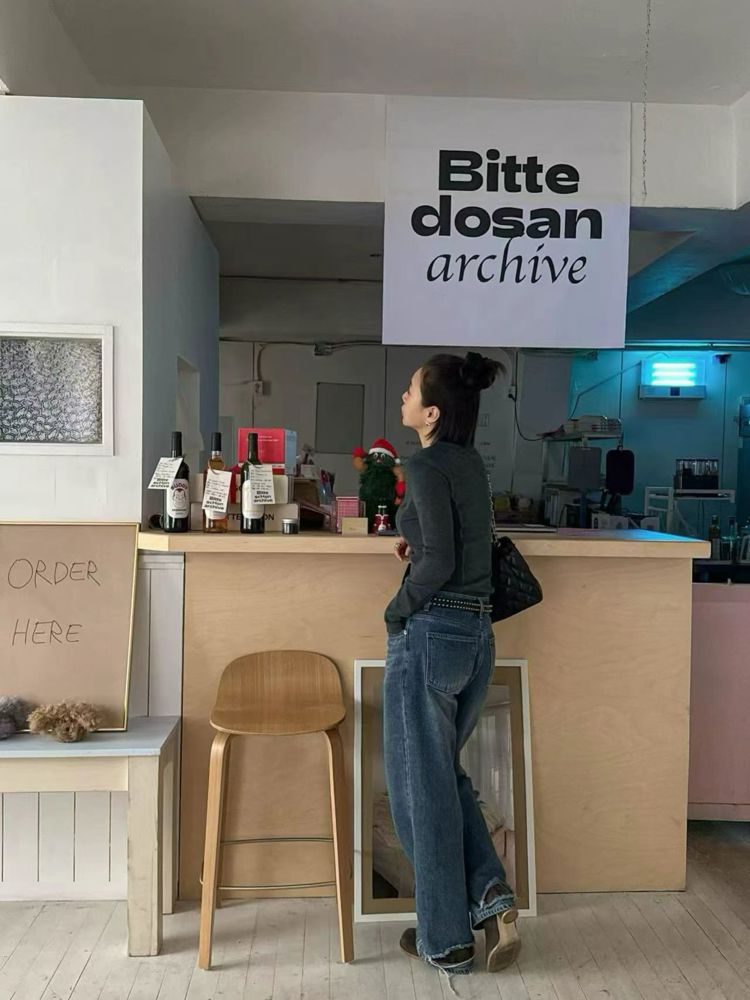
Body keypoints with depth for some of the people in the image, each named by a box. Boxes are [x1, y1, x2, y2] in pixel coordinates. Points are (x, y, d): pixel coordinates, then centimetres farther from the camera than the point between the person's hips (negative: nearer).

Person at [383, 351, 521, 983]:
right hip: (478, 636, 8)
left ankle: (446, 940, 22)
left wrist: (397, 610, -5)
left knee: (422, 786, 8)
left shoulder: (427, 466, -13)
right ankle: (490, 894, 14)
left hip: (431, 635, -8)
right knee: (445, 772, 24)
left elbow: (440, 563, -19)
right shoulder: (472, 463, 11)